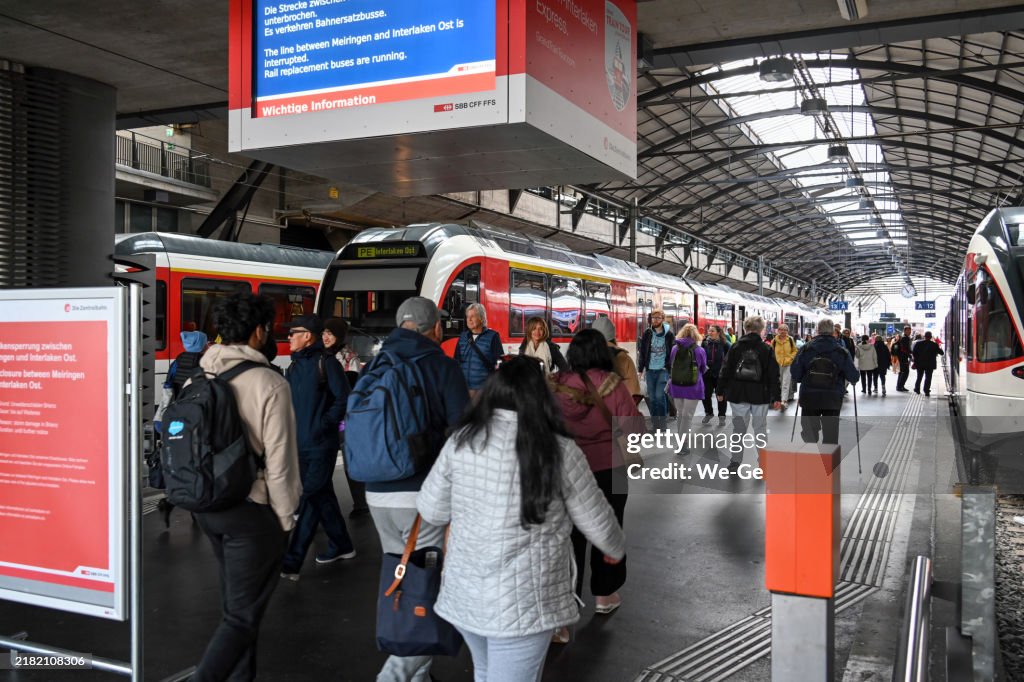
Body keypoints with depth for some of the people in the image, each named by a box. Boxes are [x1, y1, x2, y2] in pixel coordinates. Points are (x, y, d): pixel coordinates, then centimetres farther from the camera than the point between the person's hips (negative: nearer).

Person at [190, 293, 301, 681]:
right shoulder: (269, 384, -16)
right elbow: (280, 461, -16)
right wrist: (285, 519, -4)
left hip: (206, 506, 7)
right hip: (252, 509, -7)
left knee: (235, 601, 23)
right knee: (242, 615, 1)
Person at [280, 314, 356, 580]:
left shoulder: (326, 364, -10)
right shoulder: (294, 367, 13)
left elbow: (343, 399, -13)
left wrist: (324, 425, -15)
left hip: (322, 446, -8)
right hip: (300, 445, 8)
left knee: (311, 498, -7)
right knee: (322, 496, 15)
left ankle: (292, 562, -8)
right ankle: (341, 545, 30)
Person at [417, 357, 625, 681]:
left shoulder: (462, 440, -2)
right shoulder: (560, 450, -11)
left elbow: (431, 510, 6)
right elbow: (597, 522, -1)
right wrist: (616, 550, 20)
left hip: (463, 593, 4)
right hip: (522, 601, -4)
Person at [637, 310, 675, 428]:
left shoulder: (669, 334, -2)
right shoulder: (647, 333, 3)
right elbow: (642, 352, 6)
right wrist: (641, 369, 1)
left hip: (663, 370, -3)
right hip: (650, 370, 3)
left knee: (659, 396, -11)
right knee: (652, 398, 6)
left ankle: (662, 423, 2)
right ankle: (655, 424, 16)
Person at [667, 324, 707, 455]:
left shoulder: (675, 348, 0)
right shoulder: (699, 350, -7)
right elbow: (703, 369, 7)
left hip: (676, 385, 3)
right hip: (693, 386, -3)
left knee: (680, 413, 18)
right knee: (687, 415, 1)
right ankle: (683, 446, 0)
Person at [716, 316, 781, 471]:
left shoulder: (735, 347, -1)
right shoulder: (766, 349, -3)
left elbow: (725, 370, 1)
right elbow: (773, 375, -4)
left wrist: (721, 391, 8)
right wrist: (776, 397, 0)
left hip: (738, 394, 1)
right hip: (760, 395, -1)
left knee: (738, 429, 8)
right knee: (760, 429, 10)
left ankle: (735, 461, 9)